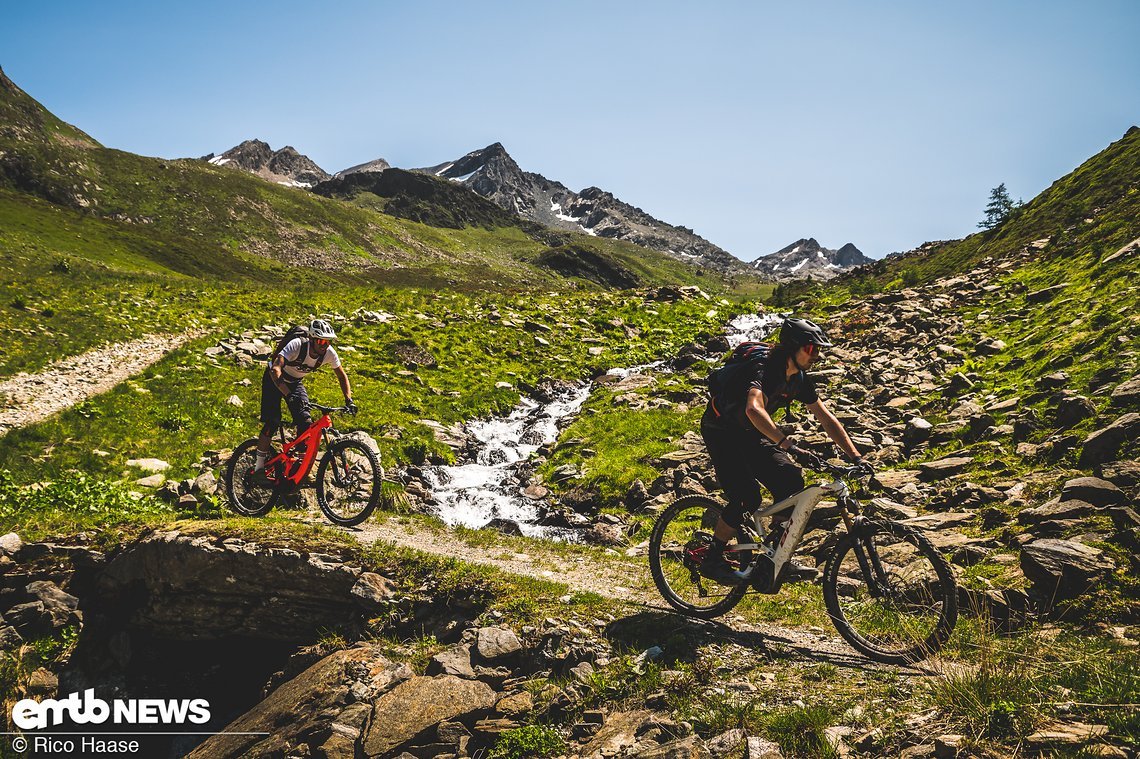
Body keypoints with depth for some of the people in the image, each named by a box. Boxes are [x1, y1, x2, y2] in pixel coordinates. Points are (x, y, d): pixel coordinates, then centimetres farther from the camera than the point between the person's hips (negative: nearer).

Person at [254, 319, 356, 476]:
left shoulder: (329, 353, -23)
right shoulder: (297, 345, -36)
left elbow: (342, 376, -7)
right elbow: (275, 369, -47)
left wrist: (348, 400, -21)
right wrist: (289, 395, -59)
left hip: (295, 383, 4)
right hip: (275, 380, -4)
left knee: (306, 423, -13)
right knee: (272, 423, -15)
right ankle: (259, 467, -2)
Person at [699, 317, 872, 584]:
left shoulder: (799, 379, -3)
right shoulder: (763, 367, -28)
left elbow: (828, 420, 3)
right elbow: (754, 410, -46)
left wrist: (856, 457, -4)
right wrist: (787, 444, -54)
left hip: (751, 434, 8)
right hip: (722, 432, -8)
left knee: (791, 481, -10)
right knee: (746, 498, -19)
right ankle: (712, 560, -1)